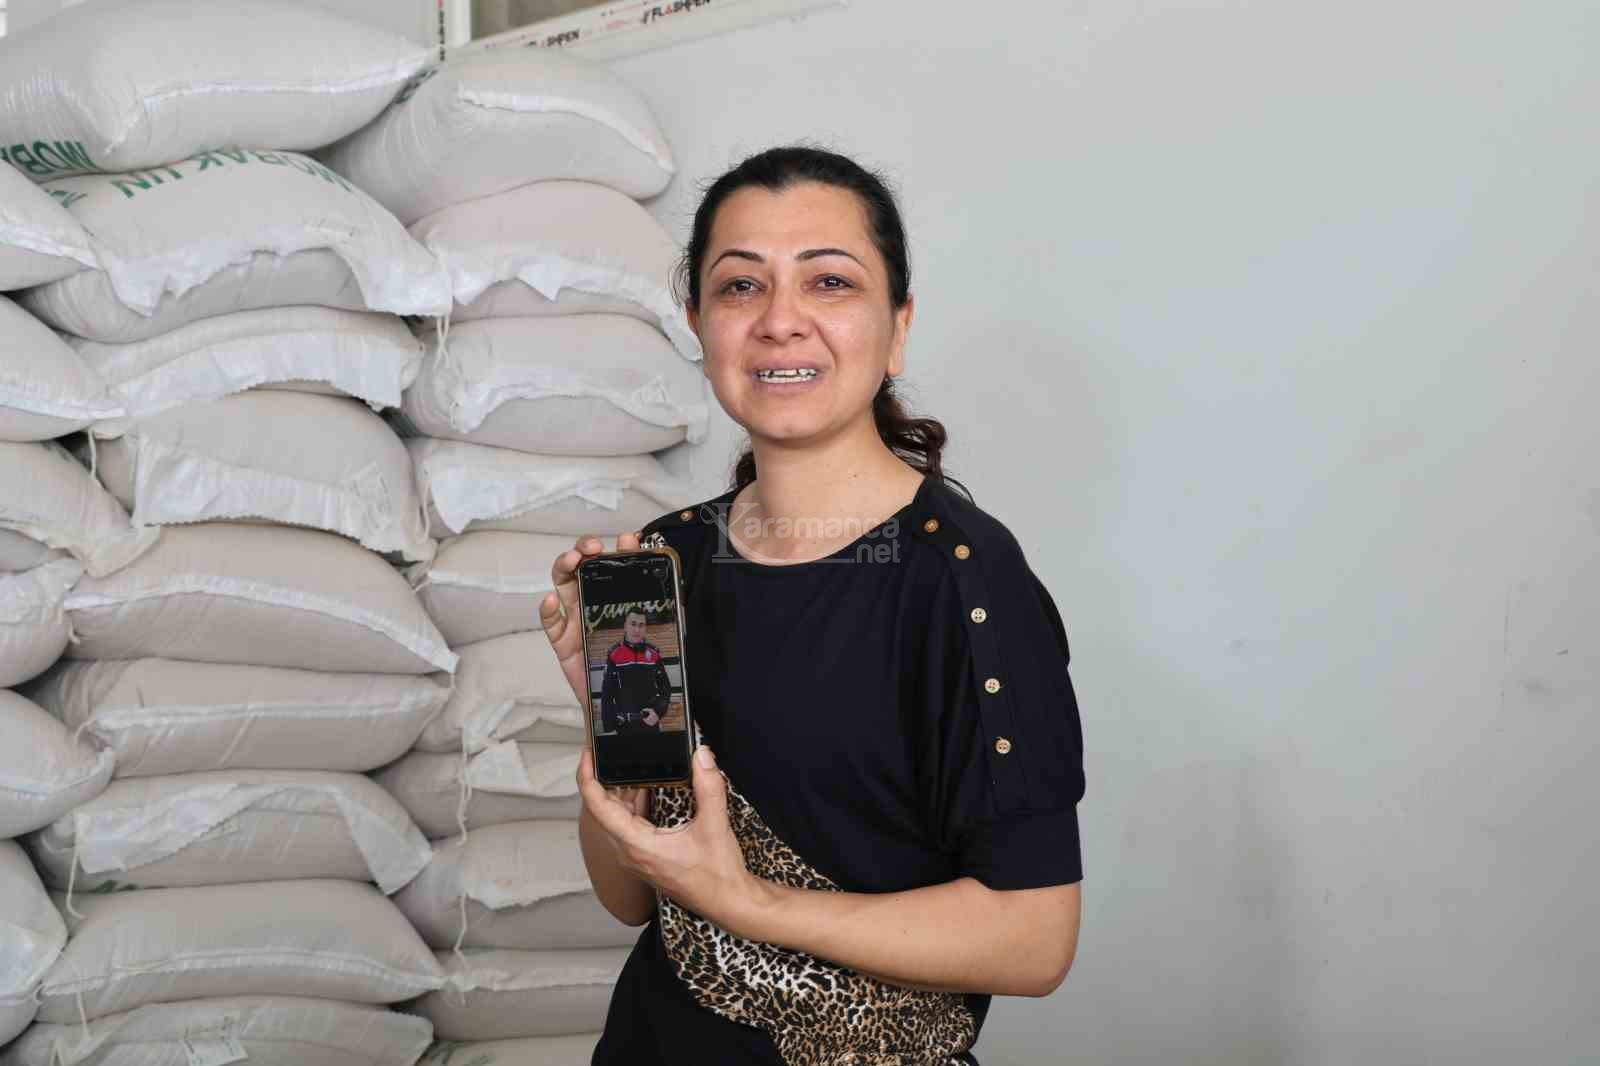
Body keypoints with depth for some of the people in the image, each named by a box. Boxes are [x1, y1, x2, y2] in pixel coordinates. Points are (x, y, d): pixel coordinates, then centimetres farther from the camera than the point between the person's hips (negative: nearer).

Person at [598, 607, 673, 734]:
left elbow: (665, 687, 8)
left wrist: (658, 711, -9)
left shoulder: (654, 653, 2)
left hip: (650, 723, 2)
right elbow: (607, 693, -2)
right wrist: (608, 727, -7)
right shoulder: (614, 655, -4)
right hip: (624, 725, -2)